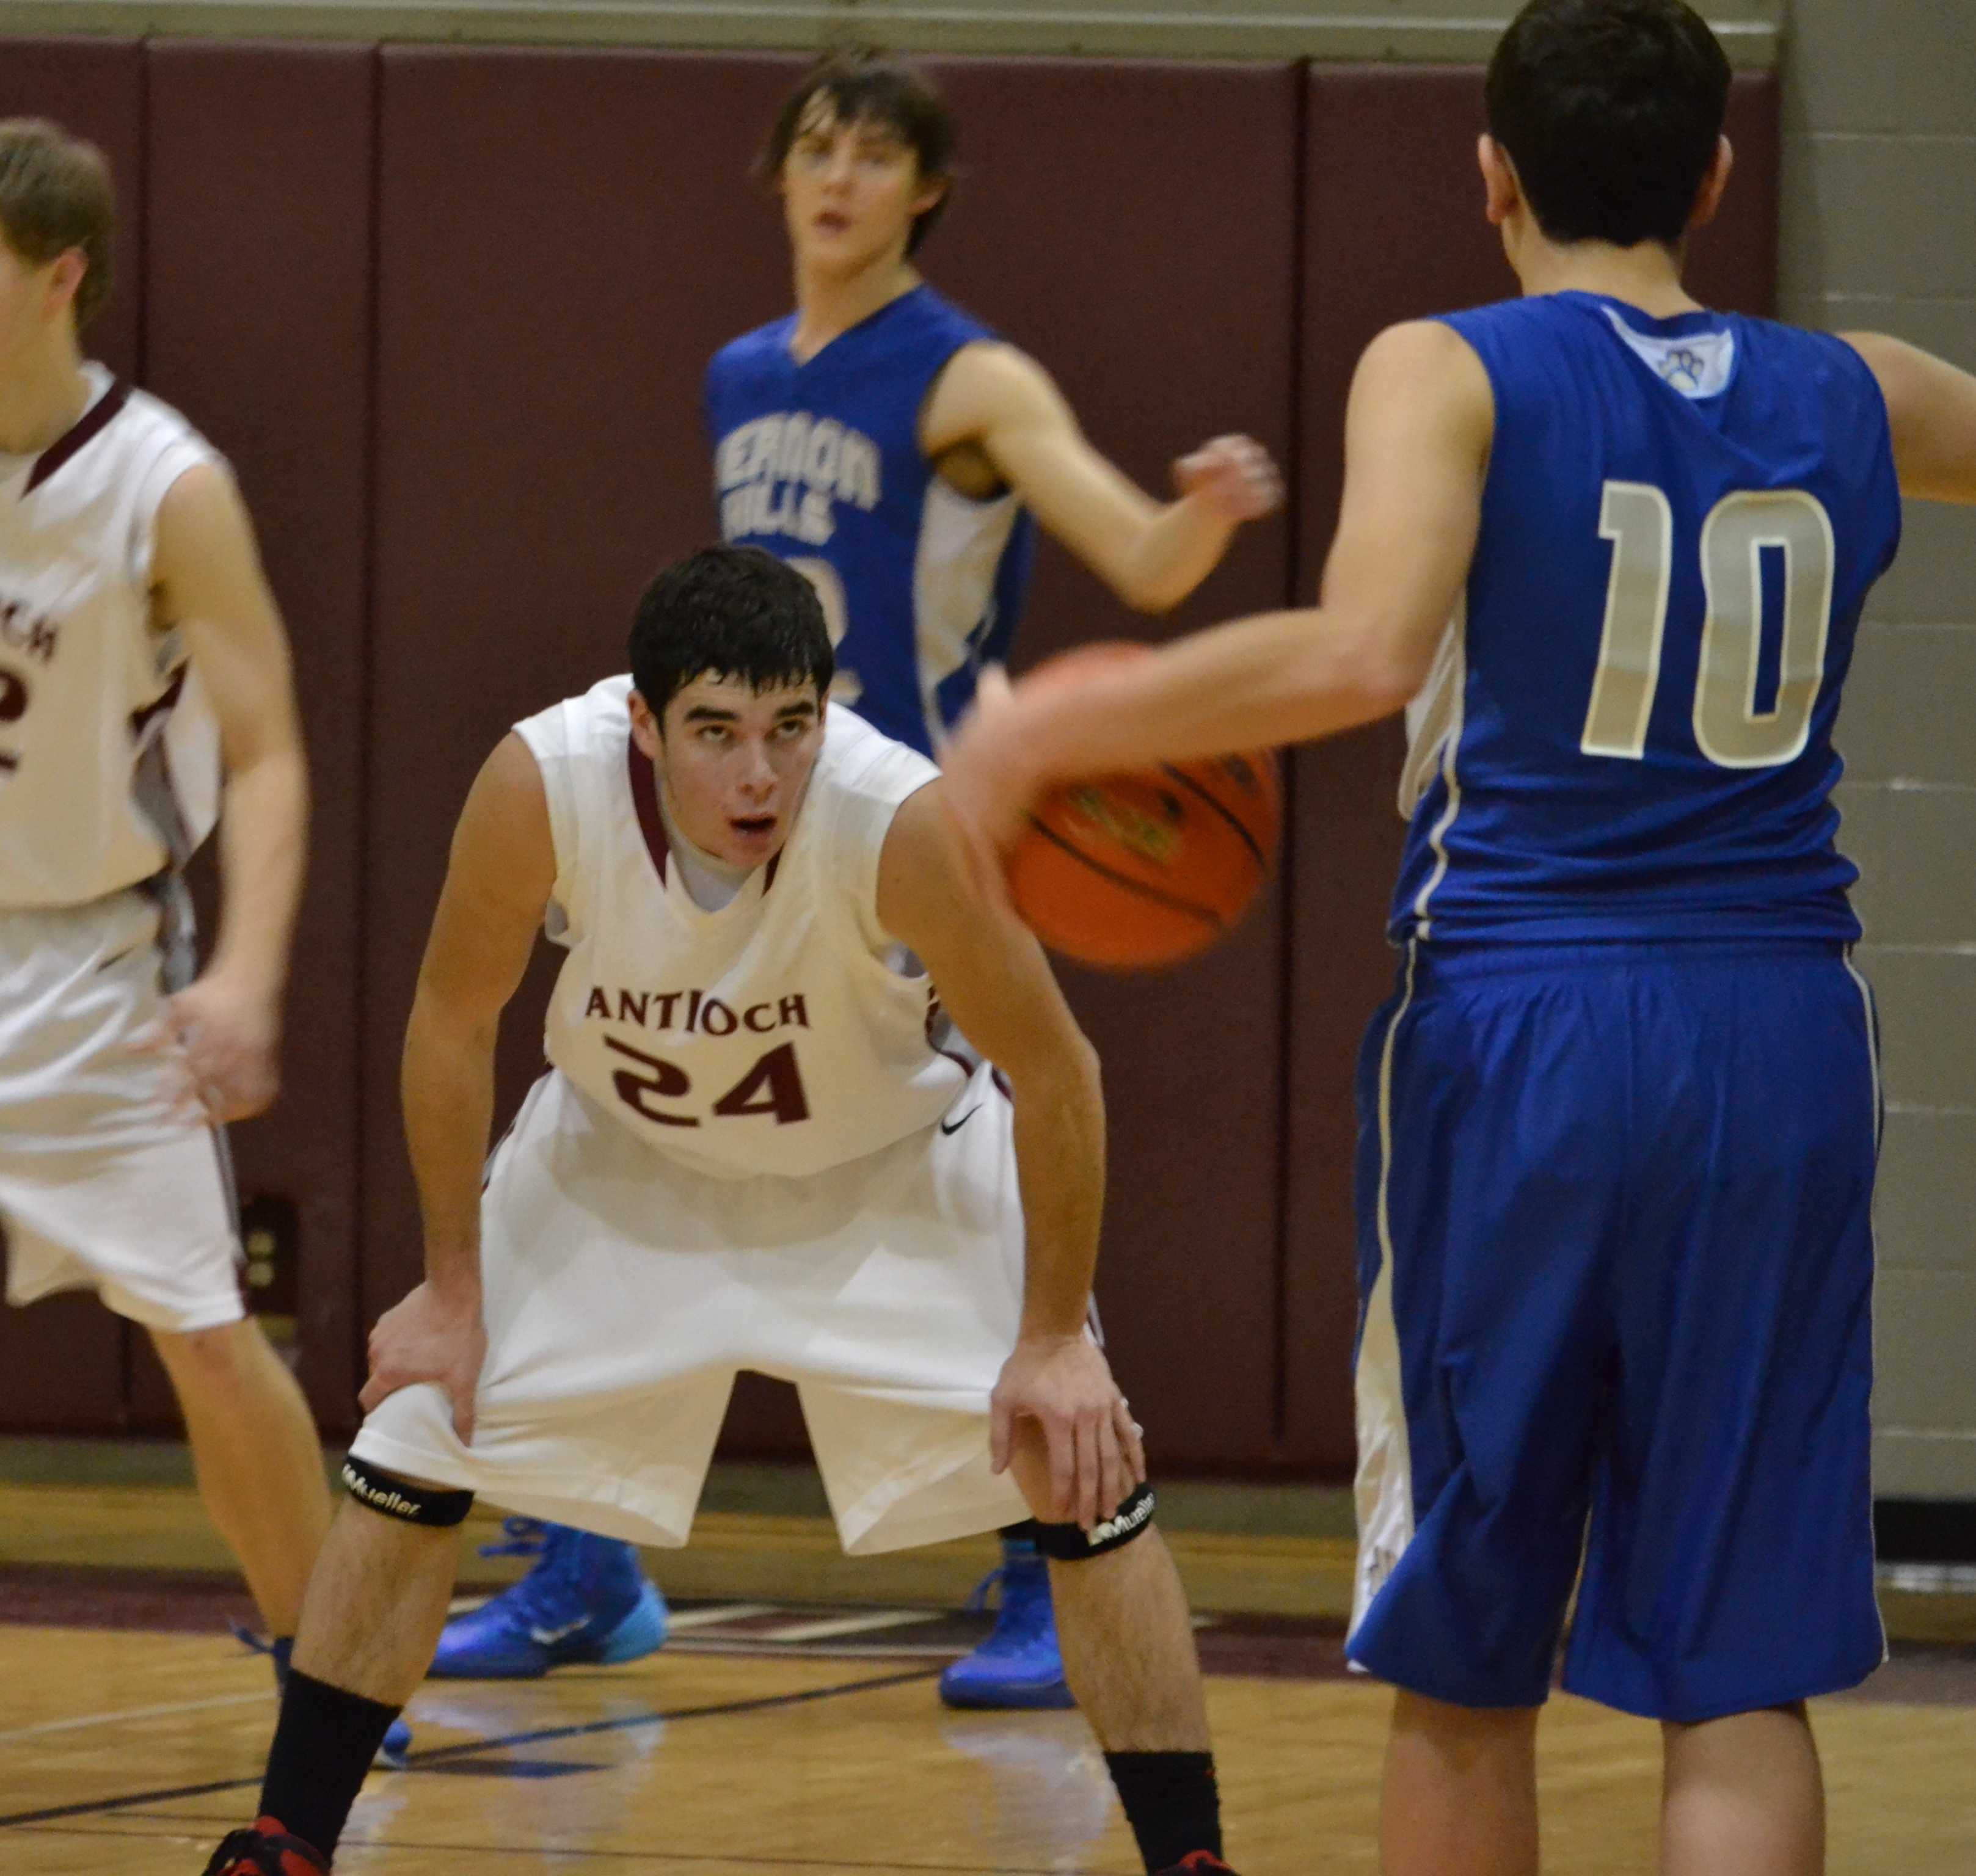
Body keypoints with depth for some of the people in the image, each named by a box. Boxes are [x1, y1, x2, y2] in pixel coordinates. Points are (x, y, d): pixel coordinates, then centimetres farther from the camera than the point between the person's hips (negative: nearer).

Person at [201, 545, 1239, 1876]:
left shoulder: (904, 820, -37)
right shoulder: (543, 785, -32)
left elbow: (1053, 1071, -23)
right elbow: (455, 1019, -13)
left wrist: (1052, 1340, -21)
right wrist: (452, 1292, -9)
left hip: (891, 1166, -2)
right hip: (622, 1158, 2)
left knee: (1083, 1474, -12)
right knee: (410, 1464, -1)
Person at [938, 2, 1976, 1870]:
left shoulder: (1452, 375, -3)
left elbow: (1360, 653, -20)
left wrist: (1046, 730, -12)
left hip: (1516, 1031, -2)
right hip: (1779, 1035, 2)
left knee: (1461, 1675, 11)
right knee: (1738, 1685, 2)